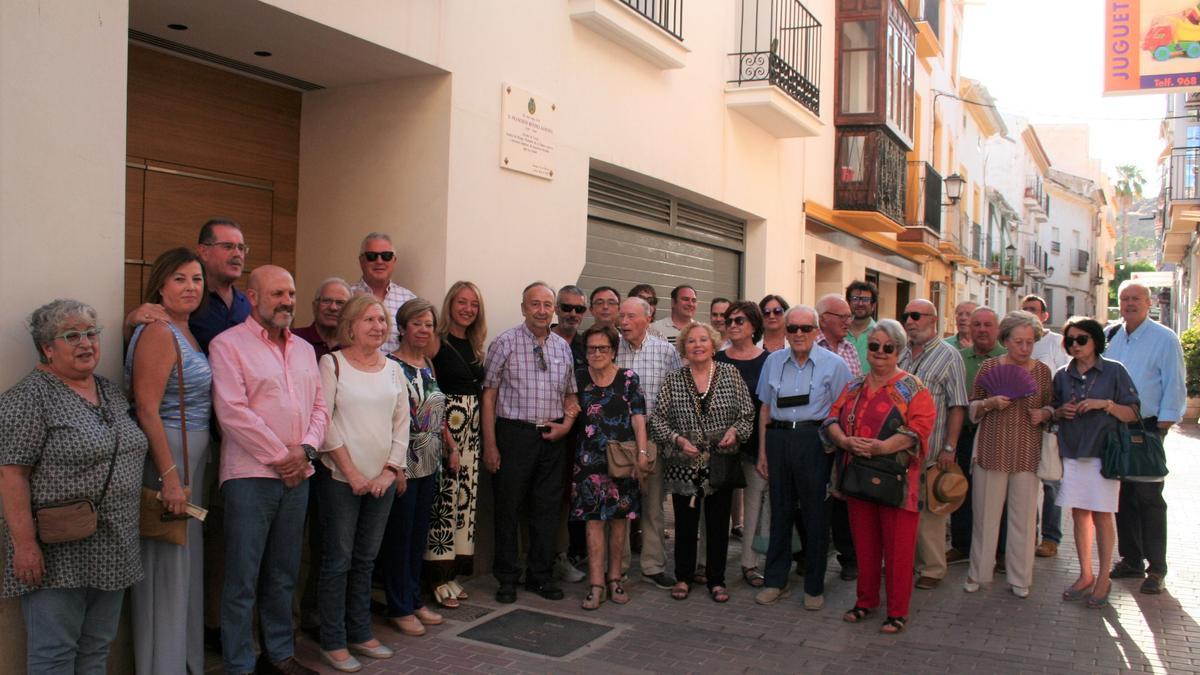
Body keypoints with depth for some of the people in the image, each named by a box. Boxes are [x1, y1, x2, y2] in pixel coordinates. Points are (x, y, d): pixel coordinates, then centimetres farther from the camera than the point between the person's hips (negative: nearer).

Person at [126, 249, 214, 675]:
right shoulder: (159, 333, -15)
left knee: (186, 561, 17)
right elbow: (147, 410, -21)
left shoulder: (185, 332, 12)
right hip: (166, 459, -9)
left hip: (190, 459, 9)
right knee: (168, 565, 0)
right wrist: (170, 478, -23)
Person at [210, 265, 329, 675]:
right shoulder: (228, 344, -4)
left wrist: (305, 449, -4)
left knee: (283, 575, 15)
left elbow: (319, 407, 14)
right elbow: (233, 412, -13)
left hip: (297, 475, 6)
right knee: (242, 579, 0)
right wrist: (279, 456, -11)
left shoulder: (304, 350, 15)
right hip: (250, 476, -6)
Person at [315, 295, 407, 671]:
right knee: (338, 560, 2)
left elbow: (402, 423, 9)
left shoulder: (393, 369, 9)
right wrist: (351, 473, -12)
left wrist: (391, 471, -1)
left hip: (383, 480, 4)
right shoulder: (332, 364, -3)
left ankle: (360, 633, 24)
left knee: (366, 559, 12)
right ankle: (333, 642, 13)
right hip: (341, 479, -4)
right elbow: (325, 421, -9)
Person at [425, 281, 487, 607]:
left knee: (466, 497, 9)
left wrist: (483, 431, 8)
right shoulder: (437, 342, -6)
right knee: (444, 495, -7)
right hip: (444, 427, -7)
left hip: (472, 430, 7)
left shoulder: (475, 347, 15)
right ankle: (438, 576, 5)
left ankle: (452, 572, 20)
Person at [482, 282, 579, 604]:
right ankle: (506, 578, 18)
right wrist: (490, 445, -11)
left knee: (547, 508, 10)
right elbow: (489, 395, -6)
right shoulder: (505, 343, -4)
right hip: (514, 433, -4)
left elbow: (570, 394, 18)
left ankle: (541, 576, 23)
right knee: (508, 507, 3)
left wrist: (566, 424, -1)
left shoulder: (563, 347, 11)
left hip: (552, 437, 4)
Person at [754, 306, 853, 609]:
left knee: (815, 513, 3)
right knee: (780, 510, 10)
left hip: (815, 441, -3)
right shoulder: (773, 361, 9)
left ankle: (814, 587, 17)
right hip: (779, 439, 3)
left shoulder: (834, 364, -2)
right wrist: (762, 452, 11)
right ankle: (776, 581, 22)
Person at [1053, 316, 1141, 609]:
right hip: (1071, 453, 4)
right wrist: (1060, 412, -3)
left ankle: (1103, 579, 11)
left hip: (1103, 452, -4)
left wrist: (1106, 404, -18)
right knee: (1079, 515, 7)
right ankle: (1085, 576, 18)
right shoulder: (1062, 375, 9)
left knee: (1101, 516, 0)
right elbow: (1053, 412, 18)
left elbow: (1132, 414, -3)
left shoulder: (1114, 371, -2)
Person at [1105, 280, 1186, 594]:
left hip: (1147, 428, -5)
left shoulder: (1164, 339, -5)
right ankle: (1131, 560, 21)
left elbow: (1174, 386, -7)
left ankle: (1156, 569, 5)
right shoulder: (1110, 337, 10)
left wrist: (1162, 427, -11)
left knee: (1149, 498, -3)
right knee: (1123, 495, 10)